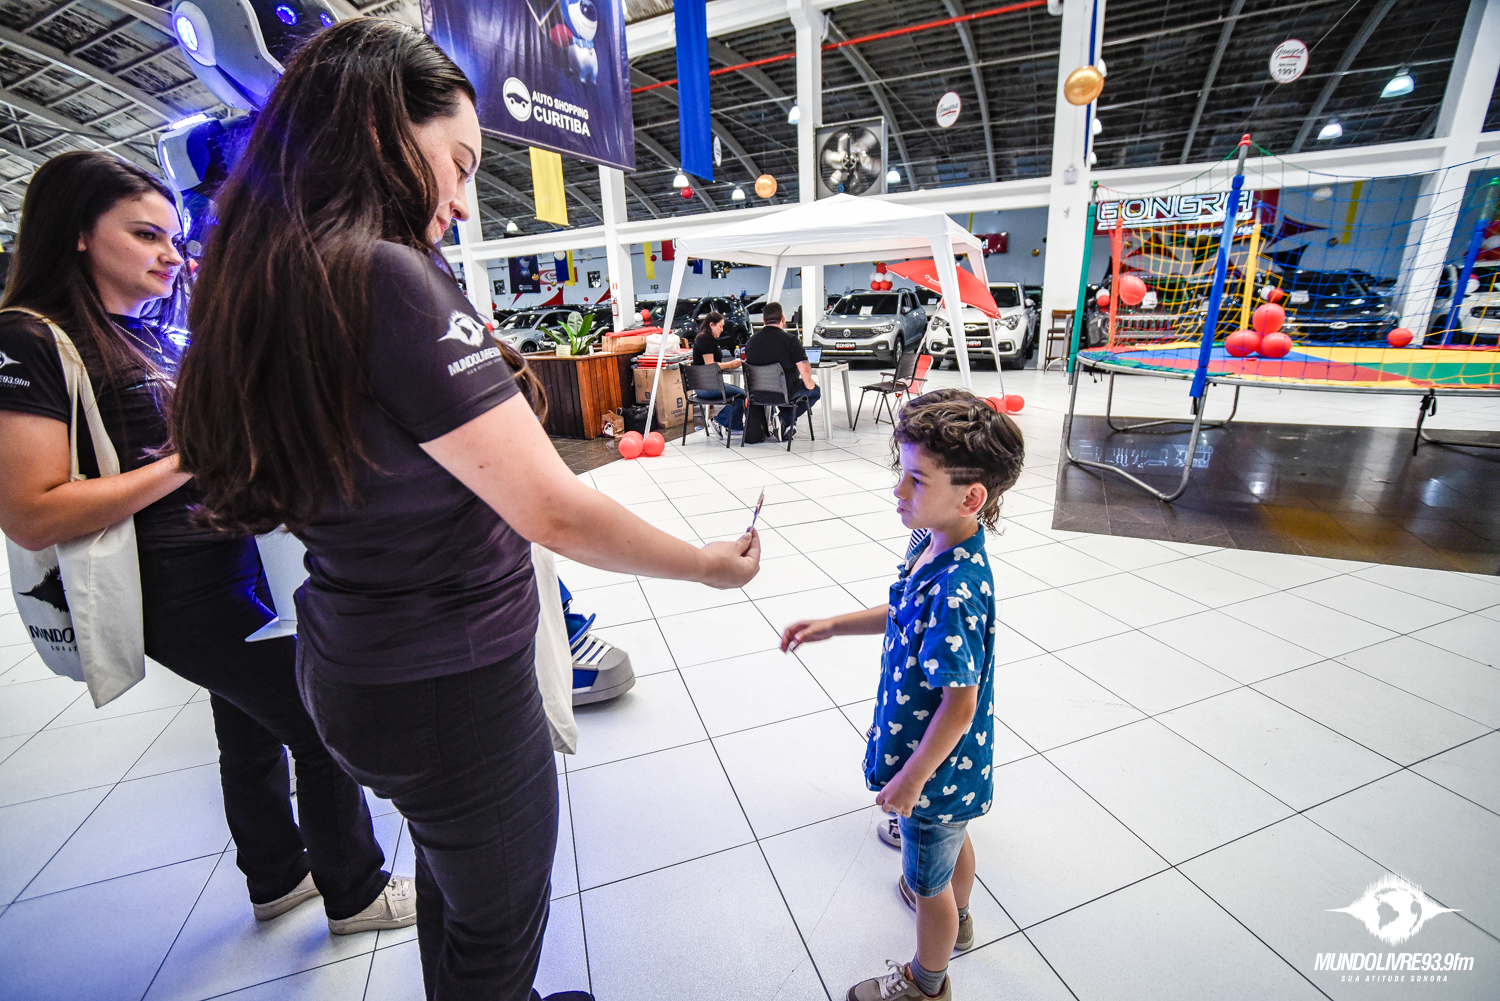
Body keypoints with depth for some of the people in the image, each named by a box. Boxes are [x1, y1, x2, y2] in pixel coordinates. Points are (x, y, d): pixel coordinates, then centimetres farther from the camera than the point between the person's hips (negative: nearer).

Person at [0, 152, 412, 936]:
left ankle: (278, 878, 43)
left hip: (235, 562, 9)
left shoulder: (157, 335, 13)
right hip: (178, 589, -9)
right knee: (323, 728, -1)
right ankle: (355, 892, 22)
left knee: (252, 730, 21)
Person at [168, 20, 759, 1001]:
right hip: (449, 688, -9)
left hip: (351, 661, 9)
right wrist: (712, 564, -13)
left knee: (452, 871, 32)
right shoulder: (389, 279, -25)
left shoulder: (271, 283, 3)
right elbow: (554, 512, -27)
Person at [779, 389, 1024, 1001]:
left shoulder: (955, 592, -37)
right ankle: (956, 916, 65)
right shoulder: (929, 544, -9)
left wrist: (910, 778, -18)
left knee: (929, 882, 19)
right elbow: (906, 616, 7)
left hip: (936, 765, -8)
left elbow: (959, 704, -30)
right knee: (952, 841, 35)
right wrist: (830, 626, 2)